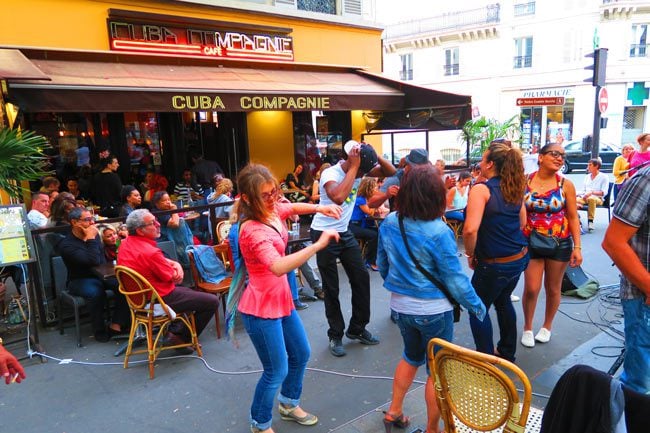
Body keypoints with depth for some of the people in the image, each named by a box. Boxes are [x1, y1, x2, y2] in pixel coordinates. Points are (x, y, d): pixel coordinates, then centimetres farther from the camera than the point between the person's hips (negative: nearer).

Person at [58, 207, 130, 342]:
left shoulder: (94, 234, 6)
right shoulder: (66, 244, -13)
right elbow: (93, 261, -26)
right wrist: (91, 239, -21)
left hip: (101, 275, 5)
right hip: (80, 280, -5)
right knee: (96, 292, -38)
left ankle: (116, 326, -20)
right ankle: (100, 331, -17)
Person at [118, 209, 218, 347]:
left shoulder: (125, 243, -1)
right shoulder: (149, 252, -31)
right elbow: (172, 277, -18)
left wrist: (175, 264, -7)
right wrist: (176, 268, 3)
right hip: (160, 299, -10)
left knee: (188, 291, 33)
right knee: (212, 301, -7)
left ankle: (173, 329, 25)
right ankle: (181, 338, 5)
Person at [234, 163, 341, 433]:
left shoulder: (272, 211, -2)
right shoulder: (253, 230, -28)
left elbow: (294, 207, 20)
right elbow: (278, 267, -43)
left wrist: (320, 208, 0)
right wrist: (317, 245, -42)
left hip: (281, 298, 9)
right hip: (261, 307, -9)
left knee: (301, 354, 22)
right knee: (277, 371, 4)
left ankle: (288, 404, 47)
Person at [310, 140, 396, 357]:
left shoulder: (360, 168, -3)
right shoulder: (330, 174, -23)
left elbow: (391, 172, -1)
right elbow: (338, 197, -43)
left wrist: (373, 154, -17)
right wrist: (353, 167, -34)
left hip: (345, 232, 7)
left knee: (361, 278, 7)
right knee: (331, 288, 3)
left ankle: (357, 328, 24)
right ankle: (335, 335, 20)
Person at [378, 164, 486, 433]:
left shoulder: (388, 223, -7)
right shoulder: (438, 232, -24)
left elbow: (382, 263, 6)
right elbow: (454, 279, -17)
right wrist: (477, 306, -1)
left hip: (400, 306, 6)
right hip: (432, 311, -6)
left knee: (411, 357, 27)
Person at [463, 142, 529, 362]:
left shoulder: (481, 189, -18)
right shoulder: (514, 189, 5)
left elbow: (470, 229, -28)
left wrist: (470, 254, -13)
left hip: (494, 264, -8)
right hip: (519, 257, 8)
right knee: (503, 301, 27)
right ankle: (507, 351, 43)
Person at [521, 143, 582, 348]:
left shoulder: (566, 184, -6)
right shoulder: (525, 182, -5)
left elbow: (573, 218, -2)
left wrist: (577, 247, -7)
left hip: (560, 243, 0)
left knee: (553, 288, 13)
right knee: (531, 289, 1)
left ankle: (547, 326, 35)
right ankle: (527, 328, 24)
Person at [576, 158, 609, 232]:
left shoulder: (604, 177, 4)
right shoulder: (587, 176, 22)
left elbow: (604, 192, -6)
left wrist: (592, 192, -21)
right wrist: (581, 194, -4)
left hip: (597, 198, -4)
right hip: (585, 197, 4)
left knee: (591, 199, -42)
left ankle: (590, 221, -33)